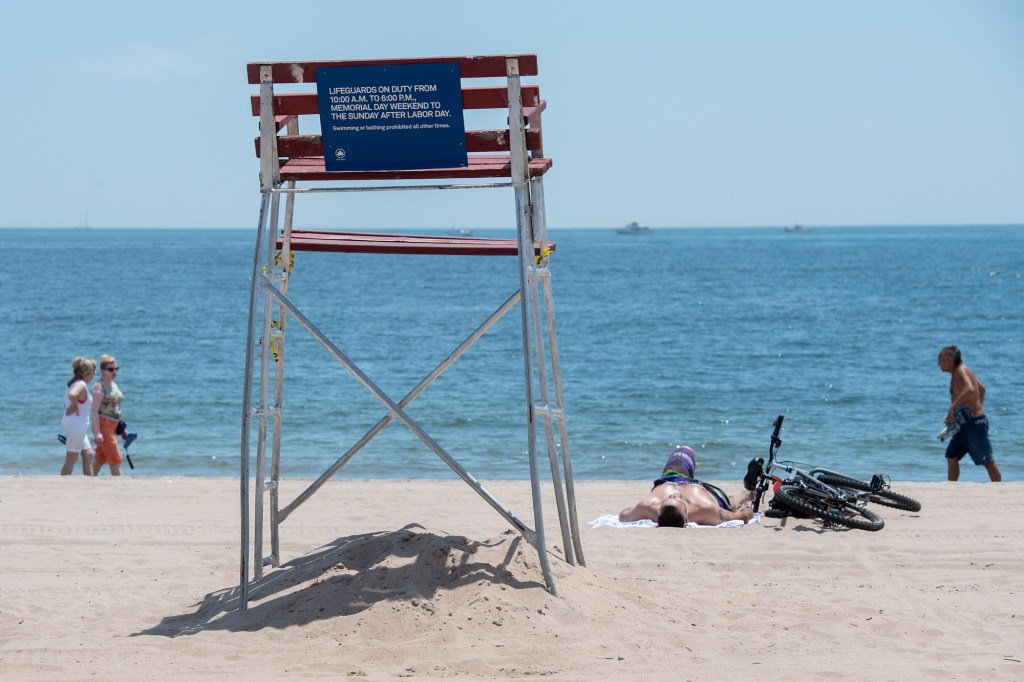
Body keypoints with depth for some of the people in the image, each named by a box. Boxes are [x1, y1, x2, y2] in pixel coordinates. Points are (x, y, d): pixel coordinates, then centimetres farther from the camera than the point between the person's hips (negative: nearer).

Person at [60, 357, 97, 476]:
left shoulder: (75, 384, 12)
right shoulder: (81, 385, -18)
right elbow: (71, 395, -38)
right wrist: (75, 406, -22)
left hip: (79, 426, 10)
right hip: (75, 425, -10)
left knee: (88, 454, 14)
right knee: (72, 458, -4)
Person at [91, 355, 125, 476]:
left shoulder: (113, 385, 15)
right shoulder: (99, 386, -11)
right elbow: (95, 410, -17)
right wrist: (97, 433, -24)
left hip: (113, 425, 8)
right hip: (103, 424, -8)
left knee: (100, 459, 11)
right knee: (115, 459, -8)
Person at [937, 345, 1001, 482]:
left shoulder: (961, 371, -15)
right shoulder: (962, 371, 15)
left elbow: (970, 390, -36)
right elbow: (981, 389, 29)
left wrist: (952, 407, -39)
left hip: (974, 423, -10)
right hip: (965, 424, 10)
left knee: (987, 461, -3)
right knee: (951, 456, 10)